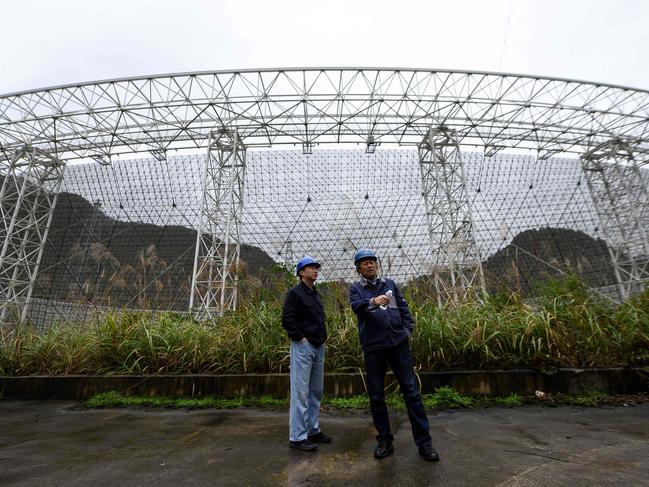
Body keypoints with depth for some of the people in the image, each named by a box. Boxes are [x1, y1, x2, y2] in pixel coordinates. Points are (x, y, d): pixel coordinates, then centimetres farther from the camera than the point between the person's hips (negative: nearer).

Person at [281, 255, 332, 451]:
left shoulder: (316, 294, 16)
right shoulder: (295, 293, -8)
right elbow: (287, 320, -15)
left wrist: (322, 338, 12)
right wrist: (301, 338, -15)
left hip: (319, 347, 8)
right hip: (303, 347, -8)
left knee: (316, 391, 15)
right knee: (300, 393, -2)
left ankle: (313, 430, 28)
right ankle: (297, 437, 8)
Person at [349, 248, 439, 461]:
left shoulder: (390, 284, 13)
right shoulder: (356, 288, 4)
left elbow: (403, 307, 13)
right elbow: (357, 306, -16)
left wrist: (408, 328, -1)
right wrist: (373, 302, -36)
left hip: (398, 344, 1)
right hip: (373, 348, -1)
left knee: (411, 391, 2)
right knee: (376, 396, 9)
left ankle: (424, 442, 14)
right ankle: (385, 440, 26)